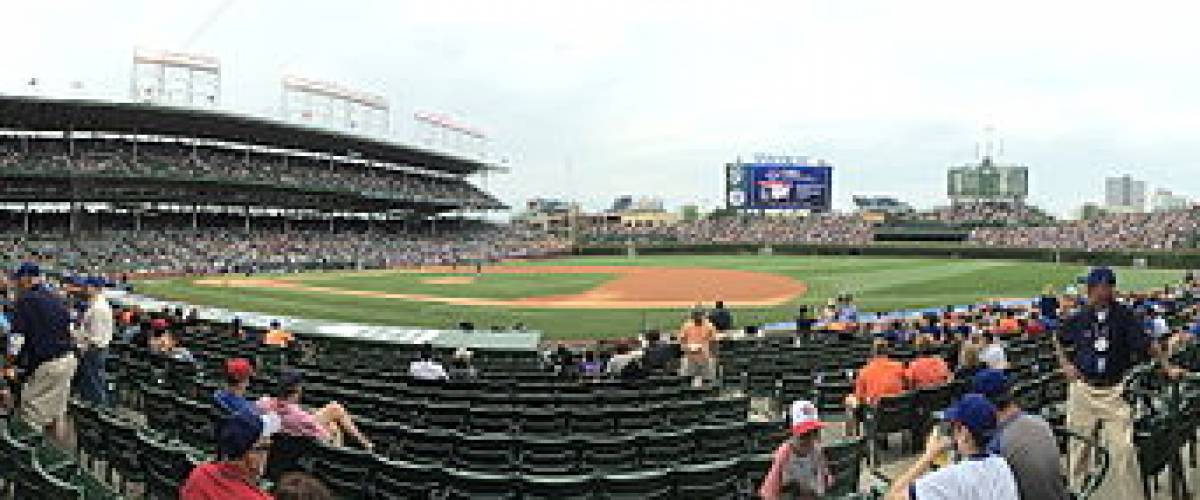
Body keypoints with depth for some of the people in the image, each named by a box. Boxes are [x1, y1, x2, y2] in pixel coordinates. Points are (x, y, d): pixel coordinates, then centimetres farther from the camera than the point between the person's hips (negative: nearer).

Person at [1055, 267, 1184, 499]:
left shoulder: (1124, 315, -7)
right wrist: (1065, 364, 1)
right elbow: (1060, 342, 14)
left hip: (1115, 391, -2)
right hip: (1083, 390, 2)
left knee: (1122, 448, -7)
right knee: (1079, 445, 11)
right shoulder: (1079, 318, -1)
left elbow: (1148, 344, -7)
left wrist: (1168, 367, -14)